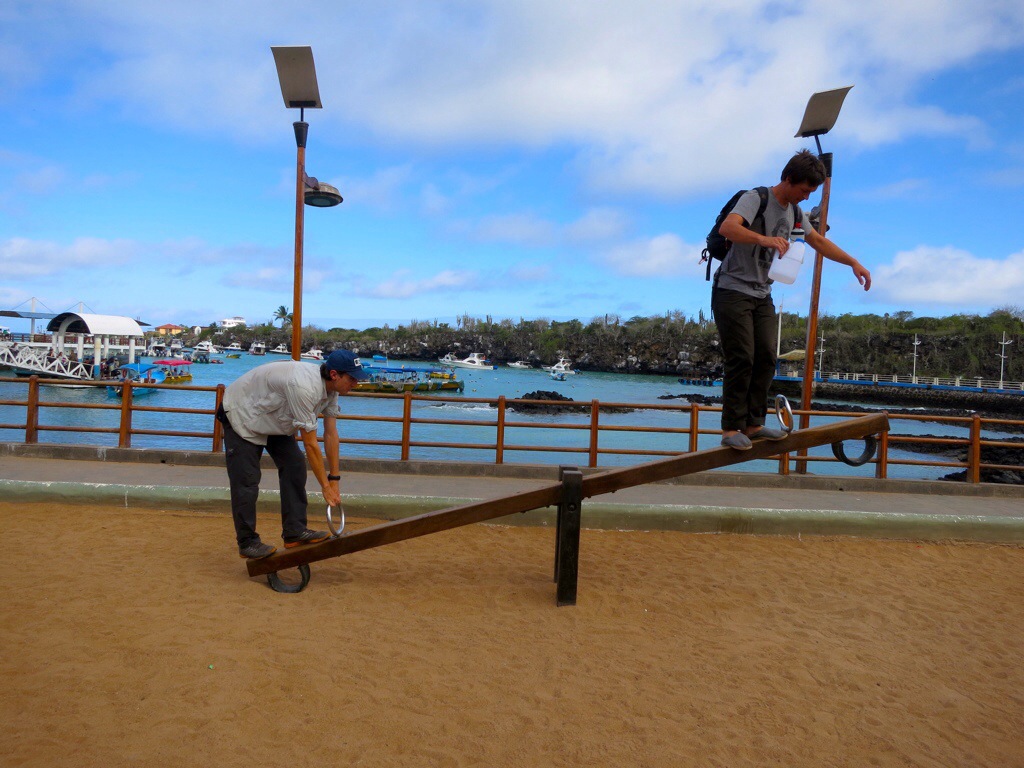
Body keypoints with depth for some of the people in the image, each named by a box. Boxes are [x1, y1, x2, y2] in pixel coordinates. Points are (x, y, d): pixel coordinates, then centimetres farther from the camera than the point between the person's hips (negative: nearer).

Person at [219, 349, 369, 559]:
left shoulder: (330, 386, -12)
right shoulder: (304, 387, -39)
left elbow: (331, 434, -5)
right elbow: (310, 444, -33)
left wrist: (334, 479, -4)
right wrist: (326, 486, -26)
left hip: (274, 418, 9)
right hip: (241, 414, -8)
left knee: (295, 467, -1)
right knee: (246, 481, -7)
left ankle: (294, 531, 5)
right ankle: (247, 542, 7)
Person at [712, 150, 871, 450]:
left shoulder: (795, 213, 15)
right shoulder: (756, 199, -11)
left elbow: (819, 242, 28)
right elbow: (727, 228, -31)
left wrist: (853, 263, 23)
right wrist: (764, 239, -46)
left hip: (761, 295, 8)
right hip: (733, 291, -8)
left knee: (766, 358, 0)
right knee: (742, 359, -12)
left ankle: (753, 424, 8)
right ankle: (731, 429, -6)